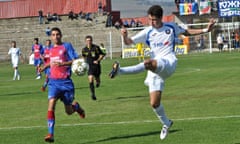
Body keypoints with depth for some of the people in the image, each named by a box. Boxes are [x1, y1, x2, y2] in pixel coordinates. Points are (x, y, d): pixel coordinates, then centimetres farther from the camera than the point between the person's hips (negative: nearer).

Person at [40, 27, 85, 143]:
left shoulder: (67, 46, -2)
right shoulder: (51, 50, 14)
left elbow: (75, 61, -12)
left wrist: (62, 64, -24)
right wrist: (45, 67, 19)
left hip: (65, 81, -3)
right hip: (53, 82, 3)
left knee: (69, 111, 6)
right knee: (51, 104, -21)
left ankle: (76, 106, 44)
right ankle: (50, 134, -23)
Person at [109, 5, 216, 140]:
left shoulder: (171, 27, 9)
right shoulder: (147, 32, 8)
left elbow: (187, 31, 25)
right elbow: (129, 42, 3)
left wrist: (206, 30, 16)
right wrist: (125, 36, -20)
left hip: (169, 63, -3)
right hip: (155, 69, 3)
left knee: (149, 63, -38)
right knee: (154, 103, -1)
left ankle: (120, 71, -42)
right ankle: (166, 123, 25)